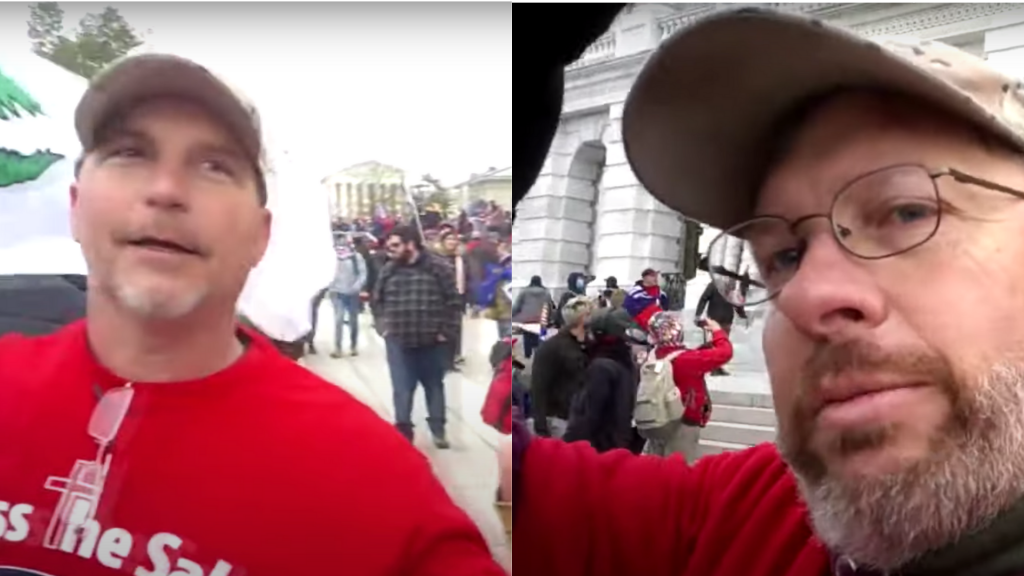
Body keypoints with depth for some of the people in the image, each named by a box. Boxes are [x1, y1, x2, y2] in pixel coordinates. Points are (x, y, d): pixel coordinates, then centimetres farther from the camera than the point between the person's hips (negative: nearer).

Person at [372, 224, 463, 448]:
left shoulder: (438, 267, -8)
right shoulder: (388, 270, 3)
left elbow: (454, 301, -5)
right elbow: (377, 300, 15)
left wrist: (447, 332, -7)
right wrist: (382, 327, 7)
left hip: (432, 341, -1)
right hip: (398, 341, 2)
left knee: (434, 386, 13)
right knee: (402, 389, 4)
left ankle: (438, 430, 27)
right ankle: (403, 430, 16)